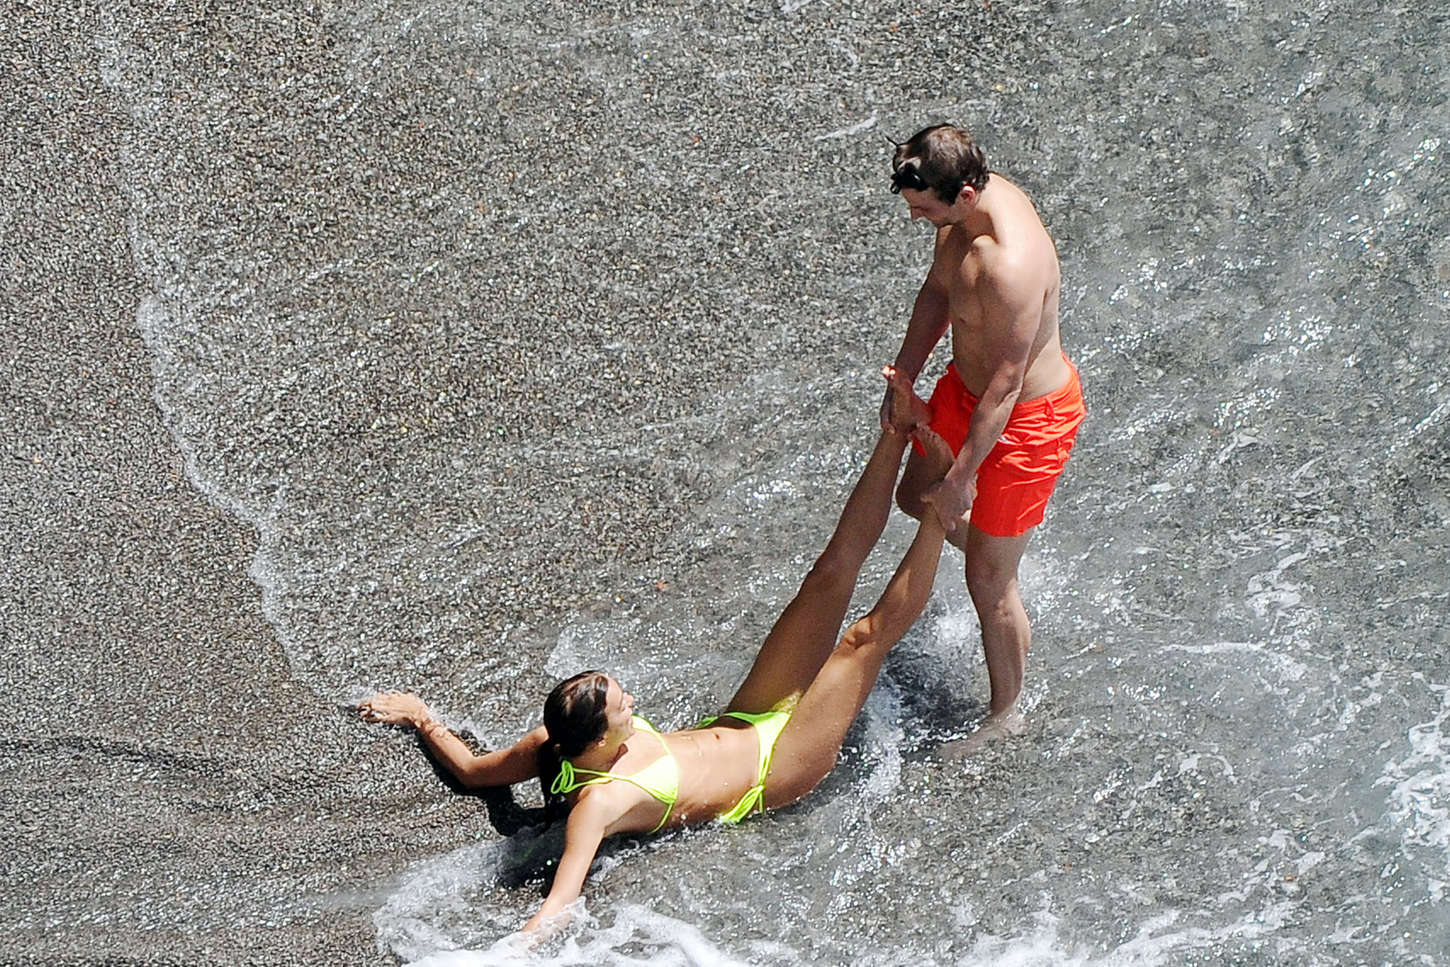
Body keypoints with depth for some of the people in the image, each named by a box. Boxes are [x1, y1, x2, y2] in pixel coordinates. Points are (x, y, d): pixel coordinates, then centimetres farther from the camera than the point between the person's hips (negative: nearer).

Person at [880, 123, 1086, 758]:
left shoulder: (1010, 268, -39)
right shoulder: (972, 199, -11)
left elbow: (1004, 388, -30)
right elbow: (937, 291, 6)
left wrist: (961, 479, -22)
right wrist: (902, 382, 7)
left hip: (1028, 418, -9)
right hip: (967, 383, 9)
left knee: (986, 581, 7)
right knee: (915, 497, 28)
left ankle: (1005, 713, 29)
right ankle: (1001, 557, 54)